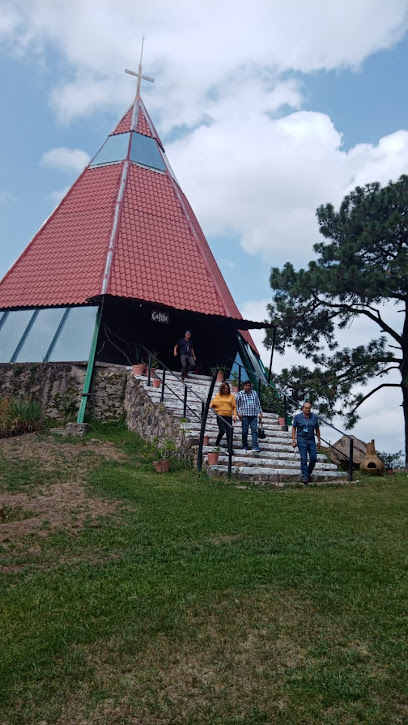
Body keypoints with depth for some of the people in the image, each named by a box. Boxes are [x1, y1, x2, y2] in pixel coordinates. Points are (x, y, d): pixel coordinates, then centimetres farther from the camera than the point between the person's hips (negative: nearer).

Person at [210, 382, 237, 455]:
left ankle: (230, 449, 0)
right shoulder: (218, 396, 11)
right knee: (222, 430, -14)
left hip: (229, 417, 1)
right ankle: (217, 444, 11)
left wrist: (235, 415, -2)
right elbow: (212, 403, 17)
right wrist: (211, 406, -7)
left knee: (229, 433, -3)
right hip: (220, 416, -1)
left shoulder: (231, 396, 11)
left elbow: (234, 407, 9)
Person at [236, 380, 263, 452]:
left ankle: (255, 446, -8)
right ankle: (245, 446, 13)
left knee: (254, 430, -6)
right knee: (245, 431, 1)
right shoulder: (240, 394, 4)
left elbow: (258, 403, 18)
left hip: (254, 415, 2)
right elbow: (237, 404, 7)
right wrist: (238, 413, -4)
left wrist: (260, 412, 16)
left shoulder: (255, 393, 12)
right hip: (245, 415, -2)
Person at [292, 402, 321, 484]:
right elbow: (294, 429, 3)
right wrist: (293, 440, -3)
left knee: (314, 458, 0)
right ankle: (305, 477, -3)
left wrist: (319, 441, 11)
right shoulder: (297, 417, 0)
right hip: (301, 440, -3)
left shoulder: (314, 417, 6)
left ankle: (309, 473, 23)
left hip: (311, 440, 3)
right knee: (304, 459, -7)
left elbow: (317, 430, 12)